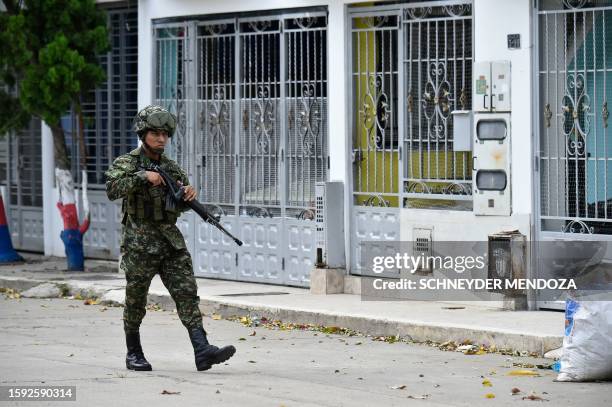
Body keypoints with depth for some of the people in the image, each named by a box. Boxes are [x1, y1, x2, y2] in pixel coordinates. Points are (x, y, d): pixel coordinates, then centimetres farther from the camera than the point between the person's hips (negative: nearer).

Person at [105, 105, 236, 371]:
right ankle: (134, 354, 19)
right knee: (136, 300, 5)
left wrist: (188, 195, -3)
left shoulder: (171, 167, 13)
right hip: (140, 243, -4)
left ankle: (202, 350, -17)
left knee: (187, 294, -8)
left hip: (171, 240, 4)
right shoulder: (127, 163, -2)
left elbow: (181, 206, 19)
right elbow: (112, 189, -19)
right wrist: (143, 177, -24)